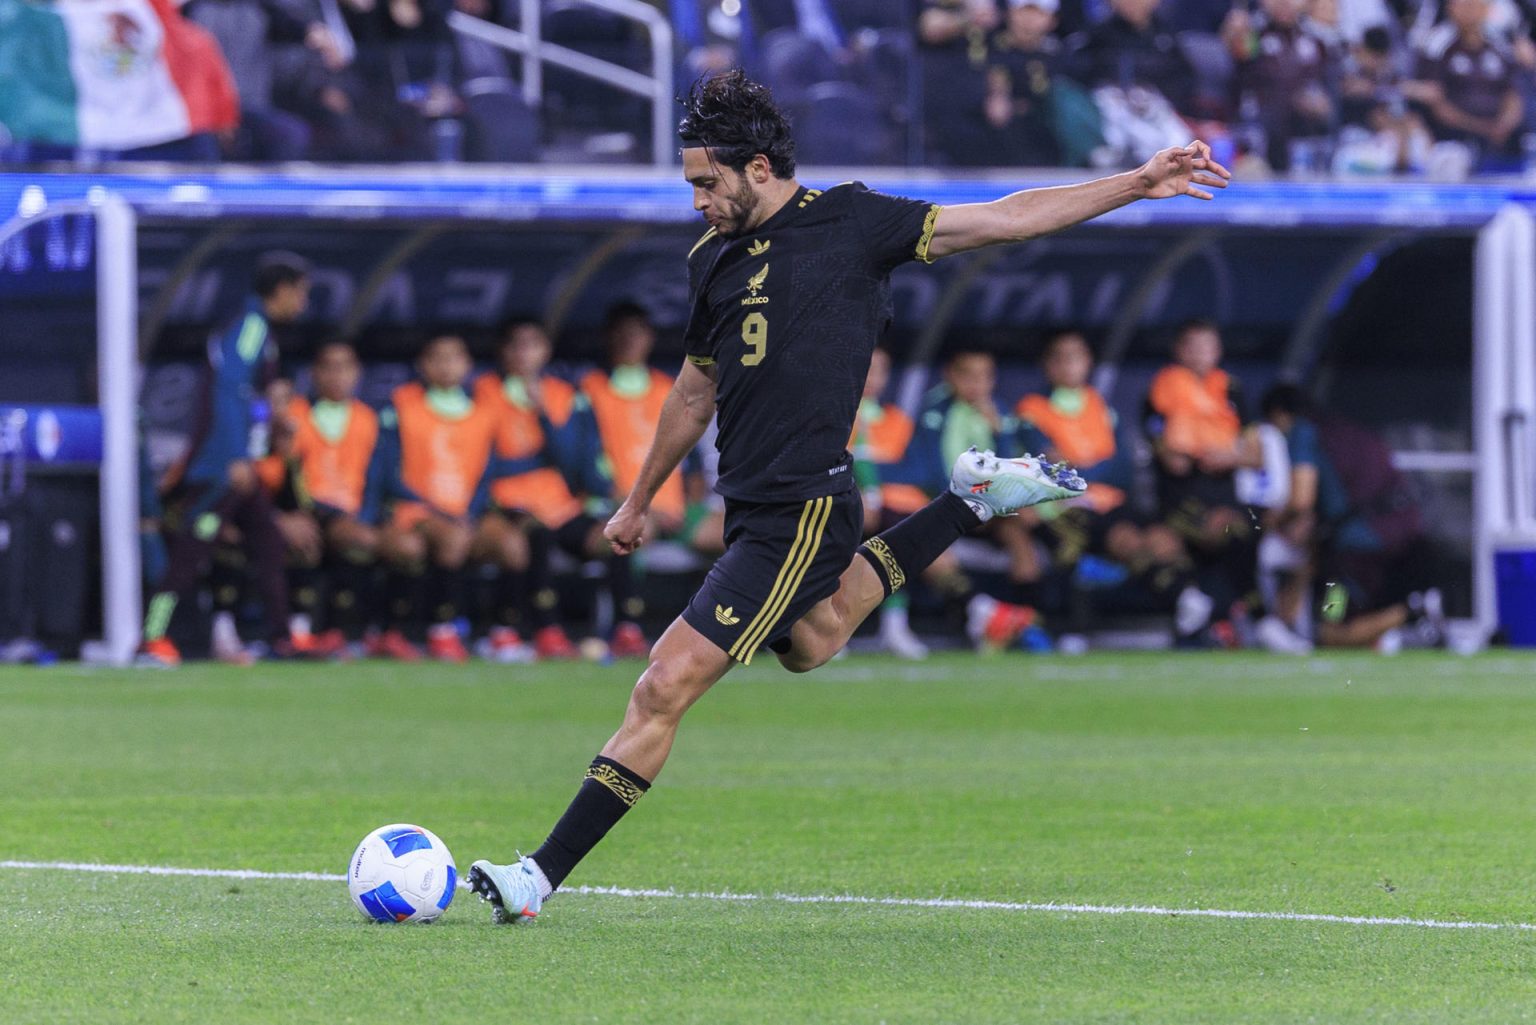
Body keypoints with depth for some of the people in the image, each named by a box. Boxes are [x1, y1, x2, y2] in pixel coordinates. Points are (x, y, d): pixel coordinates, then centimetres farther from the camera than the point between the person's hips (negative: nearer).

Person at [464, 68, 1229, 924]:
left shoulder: (849, 223, -6)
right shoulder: (714, 259, 12)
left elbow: (1004, 219, -2)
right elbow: (697, 389, 26)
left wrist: (1139, 184, -5)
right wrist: (640, 501, 33)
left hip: (799, 510, -8)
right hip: (752, 507, 8)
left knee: (666, 687, -12)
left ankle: (541, 879, -10)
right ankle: (974, 500, 36)